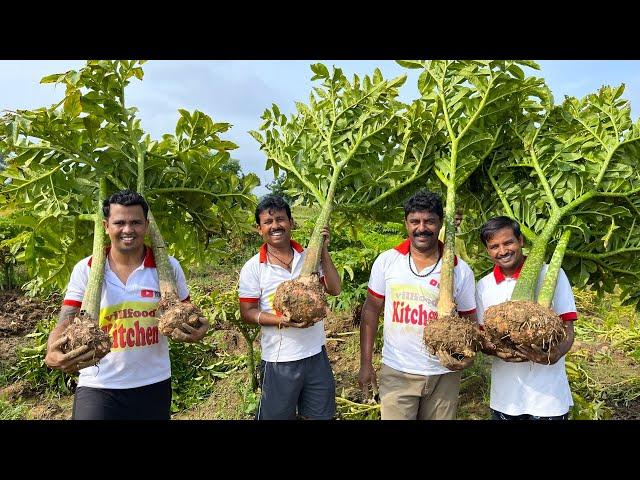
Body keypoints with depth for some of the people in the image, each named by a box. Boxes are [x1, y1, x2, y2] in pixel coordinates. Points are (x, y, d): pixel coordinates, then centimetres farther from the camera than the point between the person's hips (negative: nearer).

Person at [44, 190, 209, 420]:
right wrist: (53, 355, -29)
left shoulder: (168, 266, -5)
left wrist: (196, 331, -18)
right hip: (98, 387, -1)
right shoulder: (85, 269, -5)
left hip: (154, 385, 2)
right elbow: (65, 323, -7)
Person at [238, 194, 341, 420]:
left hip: (316, 355, 3)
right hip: (279, 361, -3)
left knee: (321, 414, 18)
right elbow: (247, 312, -6)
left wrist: (323, 251, -11)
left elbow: (334, 289, -5)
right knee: (276, 415, 12)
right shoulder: (253, 268, -7)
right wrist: (283, 321, -21)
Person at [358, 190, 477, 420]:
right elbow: (371, 310, 2)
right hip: (396, 373, 0)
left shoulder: (460, 270, -5)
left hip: (444, 375, 1)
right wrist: (365, 363, 0)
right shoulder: (386, 261, -4)